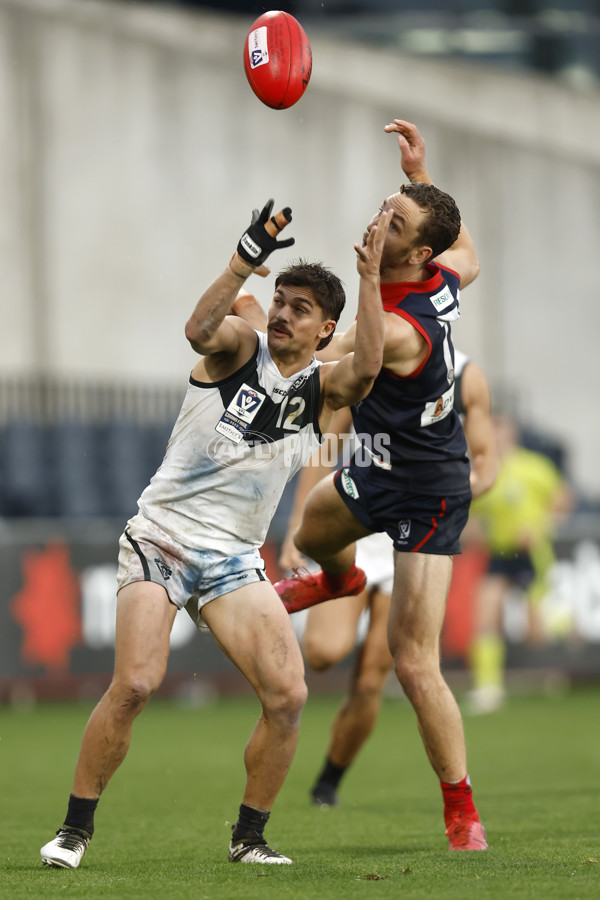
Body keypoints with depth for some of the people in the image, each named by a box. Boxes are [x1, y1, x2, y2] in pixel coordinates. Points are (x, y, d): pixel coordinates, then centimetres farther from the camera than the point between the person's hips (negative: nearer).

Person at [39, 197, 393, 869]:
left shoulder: (322, 390, 6)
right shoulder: (239, 348, 0)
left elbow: (366, 368, -17)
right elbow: (200, 329, -24)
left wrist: (369, 277, -24)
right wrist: (246, 259, -36)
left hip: (234, 561, 3)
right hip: (161, 538, -3)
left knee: (288, 695, -11)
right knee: (134, 685, -20)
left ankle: (248, 837, 6)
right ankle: (75, 827, -5)